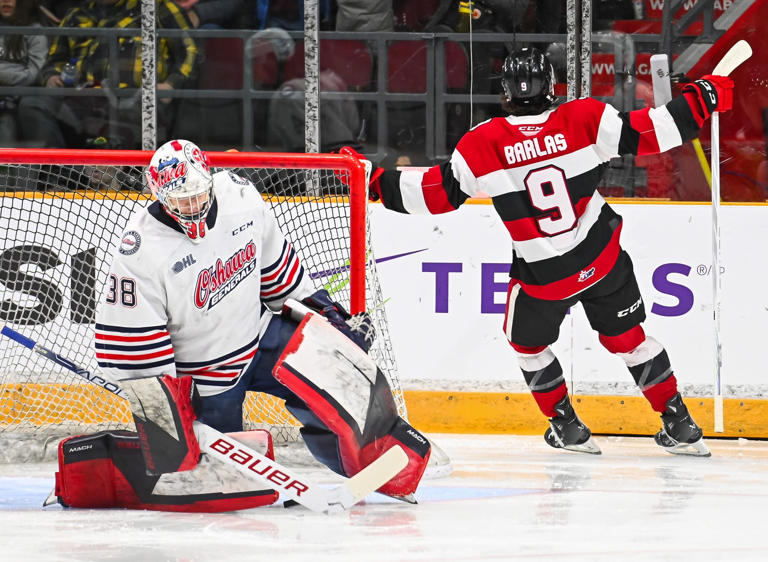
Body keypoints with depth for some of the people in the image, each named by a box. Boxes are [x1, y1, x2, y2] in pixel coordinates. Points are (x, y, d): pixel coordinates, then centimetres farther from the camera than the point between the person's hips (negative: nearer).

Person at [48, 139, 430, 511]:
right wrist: (161, 414, -24)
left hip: (257, 331, 5)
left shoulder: (239, 196, -13)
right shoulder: (142, 252, -28)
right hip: (198, 374, -5)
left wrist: (318, 308, 12)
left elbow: (274, 262, 7)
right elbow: (129, 347, -24)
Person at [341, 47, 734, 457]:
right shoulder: (583, 118, -11)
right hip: (603, 260, 2)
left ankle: (567, 427, 25)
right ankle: (679, 426, 17)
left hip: (543, 275, -2)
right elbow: (644, 134, -12)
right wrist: (702, 99, -1)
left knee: (527, 343, 24)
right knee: (626, 337, 17)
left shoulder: (483, 143, -12)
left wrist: (377, 181, 1)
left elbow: (437, 194, -10)